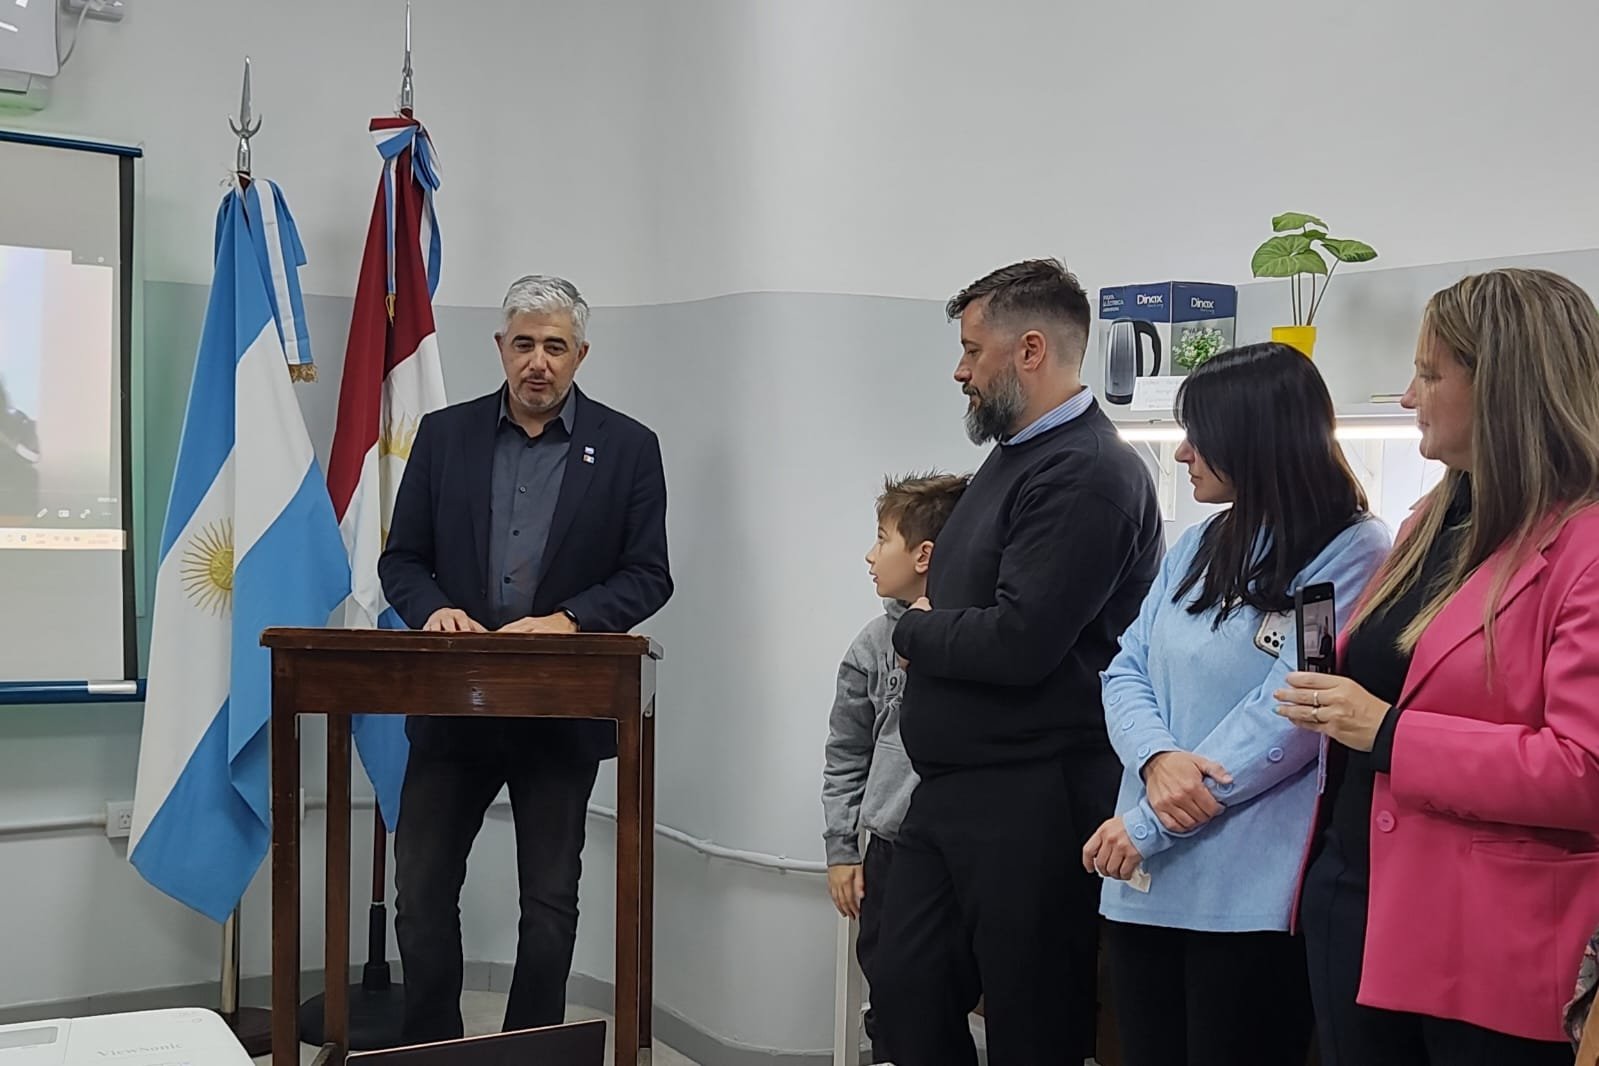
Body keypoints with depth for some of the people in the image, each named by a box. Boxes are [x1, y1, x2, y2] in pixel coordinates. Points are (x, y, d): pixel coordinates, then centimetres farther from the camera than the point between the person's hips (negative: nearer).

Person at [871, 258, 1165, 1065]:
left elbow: (1018, 643, -25)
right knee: (907, 999, 14)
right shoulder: (1014, 454, 14)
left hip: (1030, 804, -9)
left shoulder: (1087, 474, -17)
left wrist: (914, 630, -8)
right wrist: (931, 629, -3)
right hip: (949, 791, 9)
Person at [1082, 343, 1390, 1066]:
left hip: (1250, 894, -6)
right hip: (1144, 882, 7)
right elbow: (1127, 670, 7)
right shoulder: (1197, 547, 13)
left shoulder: (1351, 555, -9)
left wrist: (1145, 825, -16)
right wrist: (1158, 758, -15)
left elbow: (1287, 716, -17)